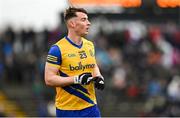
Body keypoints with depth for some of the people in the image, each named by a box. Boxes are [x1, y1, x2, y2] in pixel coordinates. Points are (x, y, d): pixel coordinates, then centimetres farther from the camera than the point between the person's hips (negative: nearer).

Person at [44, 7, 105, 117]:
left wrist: (98, 77, 4)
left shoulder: (90, 45, 10)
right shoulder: (57, 49, -11)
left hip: (90, 107, 6)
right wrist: (77, 79, -22)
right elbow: (49, 79, -14)